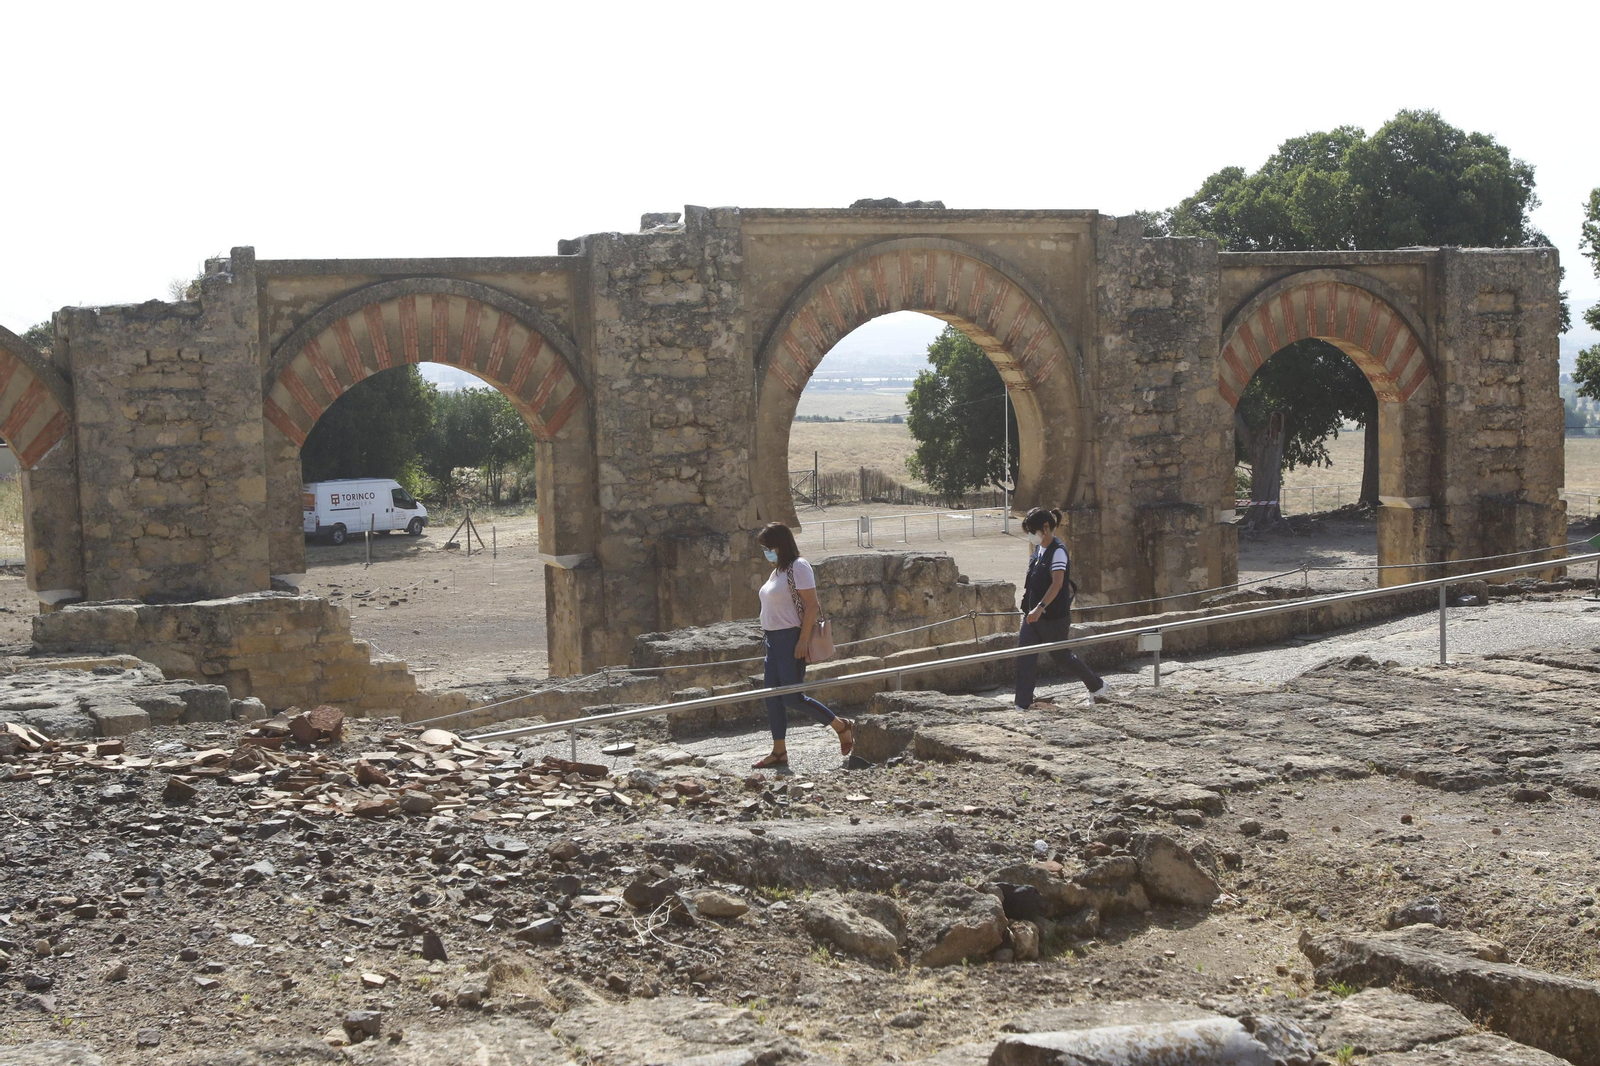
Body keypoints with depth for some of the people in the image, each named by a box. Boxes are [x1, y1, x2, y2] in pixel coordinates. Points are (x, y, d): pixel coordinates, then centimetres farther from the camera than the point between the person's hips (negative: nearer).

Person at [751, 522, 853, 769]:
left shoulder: (798, 567, -12)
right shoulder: (778, 571, 15)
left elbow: (811, 606, -18)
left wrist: (803, 641, -22)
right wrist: (770, 637, 17)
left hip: (792, 638, -10)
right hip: (775, 639, 10)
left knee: (792, 697, -8)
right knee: (772, 697, 8)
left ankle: (841, 726, 6)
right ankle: (779, 752, 13)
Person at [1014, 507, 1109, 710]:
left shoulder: (1058, 551, -17)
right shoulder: (1038, 550, 9)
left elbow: (1057, 584, -25)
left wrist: (1040, 607, -33)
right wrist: (1028, 606, 19)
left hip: (1055, 617, -8)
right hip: (1033, 615, 8)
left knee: (1063, 655, 8)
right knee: (1024, 658, -1)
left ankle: (1098, 686, 29)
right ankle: (1023, 704, 2)